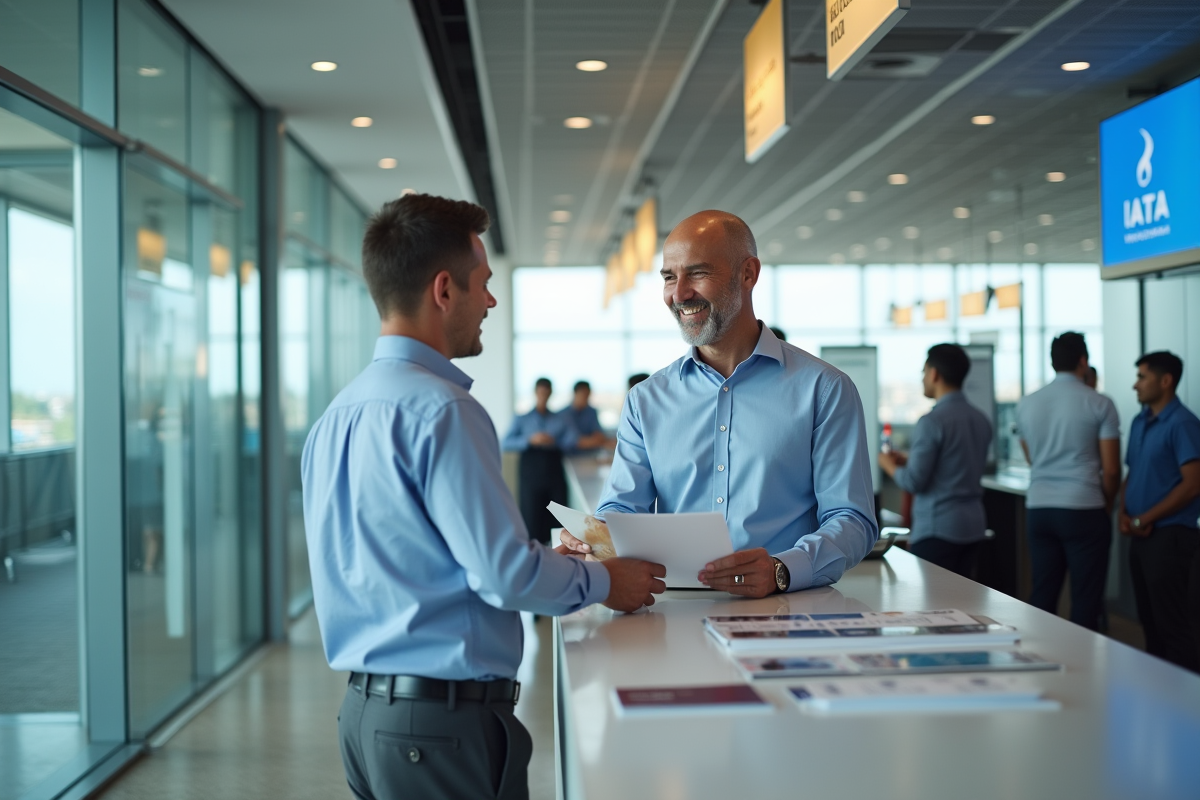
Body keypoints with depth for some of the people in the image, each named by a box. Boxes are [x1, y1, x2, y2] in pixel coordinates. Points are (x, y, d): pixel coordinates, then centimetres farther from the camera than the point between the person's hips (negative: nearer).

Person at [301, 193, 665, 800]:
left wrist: (549, 559, 20)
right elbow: (506, 574, -21)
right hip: (445, 722, -8)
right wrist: (604, 582, -2)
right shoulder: (441, 410, -19)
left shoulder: (337, 415, 8)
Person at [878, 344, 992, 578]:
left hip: (938, 529, -8)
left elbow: (914, 481, -15)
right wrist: (909, 460, 21)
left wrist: (889, 465, 5)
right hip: (973, 526, 8)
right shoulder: (980, 419, 8)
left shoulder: (932, 422, -15)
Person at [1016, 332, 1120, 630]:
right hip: (1084, 510, -4)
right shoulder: (1099, 404, -5)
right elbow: (1111, 470, -5)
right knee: (1085, 600, 1)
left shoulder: (1026, 405, 7)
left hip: (1038, 508, 4)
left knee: (1042, 596, 9)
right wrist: (1107, 505, 11)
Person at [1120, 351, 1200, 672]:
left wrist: (1144, 519, -14)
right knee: (1149, 620, 13)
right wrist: (1124, 513, 1)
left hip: (1169, 535, -8)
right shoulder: (1139, 422, 12)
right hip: (1142, 536, 8)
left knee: (1172, 625, -4)